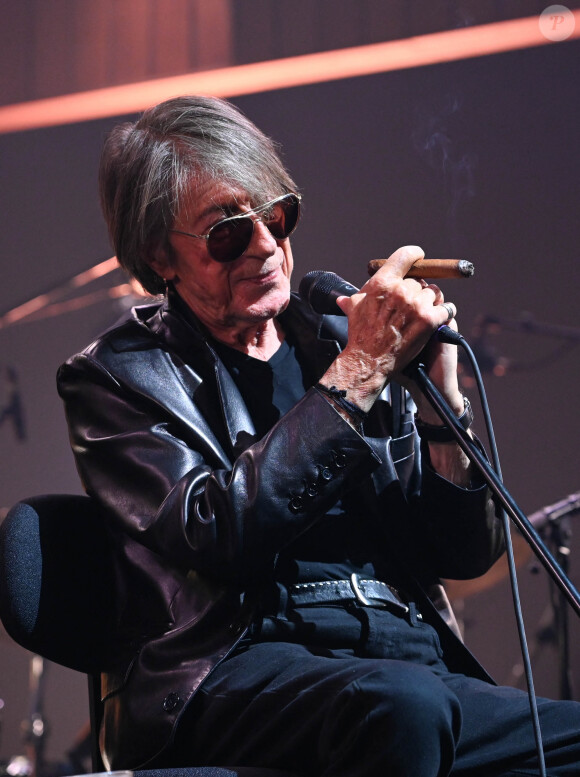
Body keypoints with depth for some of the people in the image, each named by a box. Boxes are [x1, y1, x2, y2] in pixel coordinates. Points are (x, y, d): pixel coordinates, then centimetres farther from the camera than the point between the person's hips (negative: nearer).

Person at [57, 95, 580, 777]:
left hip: (415, 661, 4)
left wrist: (439, 401, -1)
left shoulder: (335, 342, 18)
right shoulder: (115, 376, 6)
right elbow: (223, 534, -13)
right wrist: (360, 371, -12)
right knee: (401, 703, -36)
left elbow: (464, 554, 16)